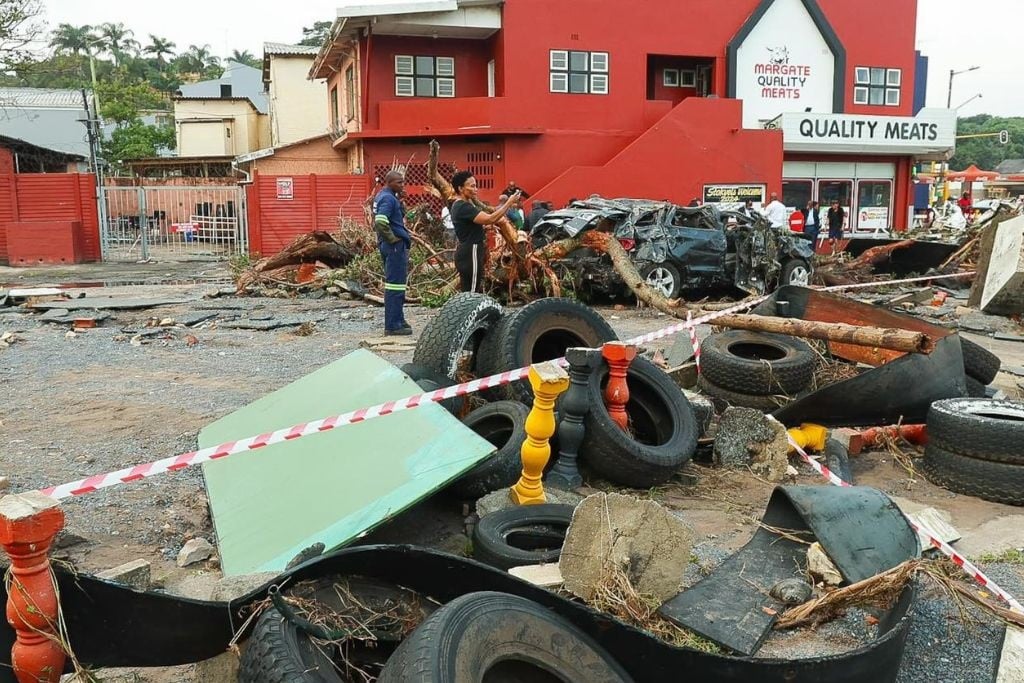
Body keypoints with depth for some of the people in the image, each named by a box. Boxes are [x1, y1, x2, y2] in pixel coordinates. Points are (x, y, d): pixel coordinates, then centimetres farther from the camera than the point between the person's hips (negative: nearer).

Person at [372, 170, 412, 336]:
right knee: (395, 285, -8)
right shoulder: (388, 198, -16)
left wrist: (399, 198, 10)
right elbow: (380, 222, -28)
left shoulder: (382, 196, 15)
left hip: (394, 246, 11)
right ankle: (392, 326, -5)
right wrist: (393, 239, -18)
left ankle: (398, 320, 26)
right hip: (396, 246, -11)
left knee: (397, 284, 17)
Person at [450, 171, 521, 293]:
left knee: (467, 291, 12)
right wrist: (509, 202, -20)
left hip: (468, 252, 11)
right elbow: (490, 219, -26)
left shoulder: (459, 205, 15)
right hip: (470, 254, -11)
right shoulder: (463, 207, -19)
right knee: (471, 293, -8)